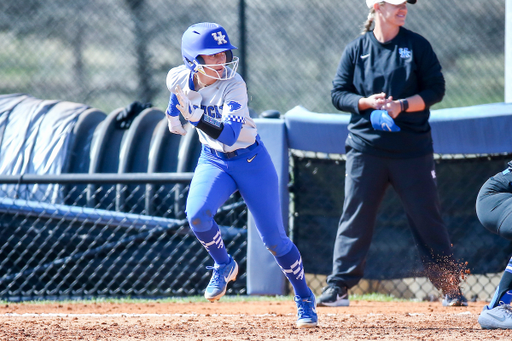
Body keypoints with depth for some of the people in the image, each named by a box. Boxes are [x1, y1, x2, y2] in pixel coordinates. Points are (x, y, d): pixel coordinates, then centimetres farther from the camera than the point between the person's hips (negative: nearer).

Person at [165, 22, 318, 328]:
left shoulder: (233, 86, -26)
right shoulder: (178, 78, -13)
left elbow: (229, 135, -37)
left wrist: (197, 118, -49)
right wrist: (174, 111, 16)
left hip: (250, 160, -3)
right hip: (213, 161, 3)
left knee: (274, 238, -2)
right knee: (197, 214, -26)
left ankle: (305, 299, 17)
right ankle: (224, 266, 3)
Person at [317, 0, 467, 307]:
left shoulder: (417, 45, 2)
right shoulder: (356, 50, 4)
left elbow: (436, 89, -1)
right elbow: (338, 94, 5)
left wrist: (402, 105, -15)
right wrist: (366, 103, -14)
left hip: (412, 147, 0)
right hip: (366, 146, 0)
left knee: (427, 218, 2)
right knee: (356, 216, -1)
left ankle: (451, 287, 11)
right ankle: (339, 287, 4)